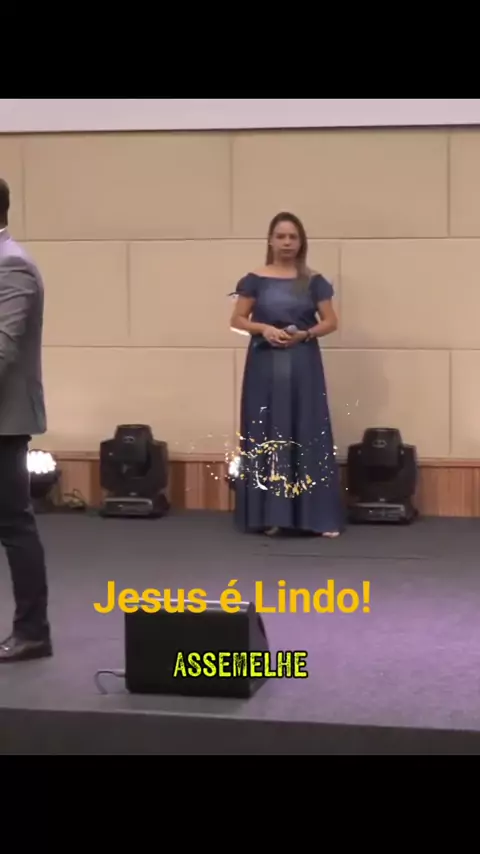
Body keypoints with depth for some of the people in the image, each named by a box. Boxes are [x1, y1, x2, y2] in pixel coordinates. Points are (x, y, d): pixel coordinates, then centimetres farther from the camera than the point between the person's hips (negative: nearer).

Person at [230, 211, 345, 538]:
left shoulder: (313, 281, 5)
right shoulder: (255, 280, 4)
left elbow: (331, 322, 5)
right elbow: (237, 320, 5)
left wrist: (305, 334, -12)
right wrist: (263, 328, -13)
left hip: (303, 365, 0)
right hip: (265, 364, 0)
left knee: (309, 434, -2)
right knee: (266, 435, -1)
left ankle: (318, 516, 0)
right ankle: (271, 514, 4)